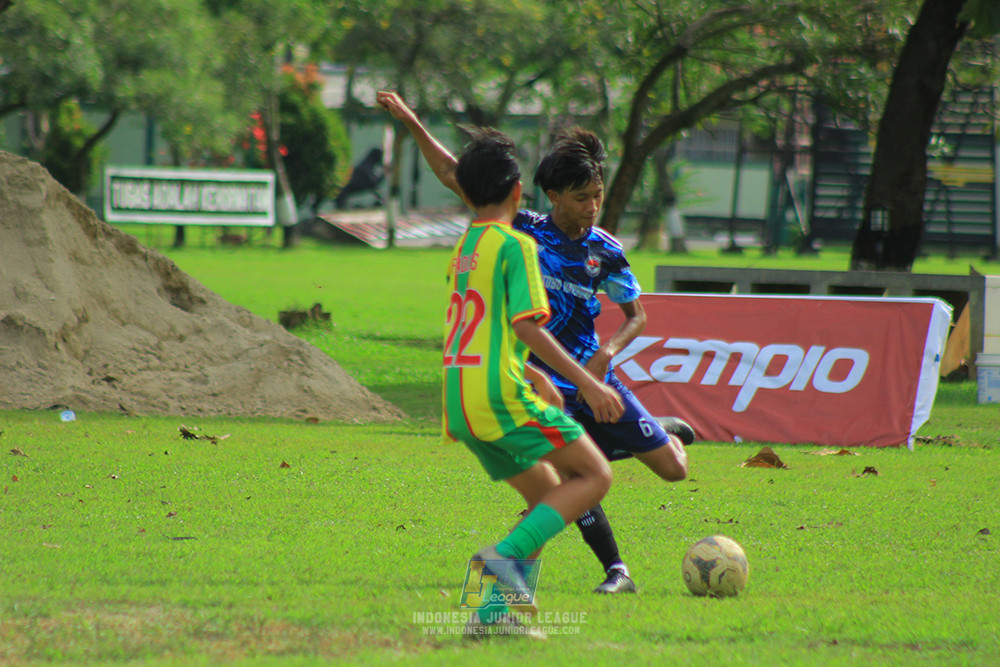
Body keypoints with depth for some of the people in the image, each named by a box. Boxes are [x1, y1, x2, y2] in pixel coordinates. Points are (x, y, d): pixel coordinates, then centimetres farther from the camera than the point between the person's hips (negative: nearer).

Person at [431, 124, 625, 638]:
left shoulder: (462, 249, 17)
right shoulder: (515, 245, -7)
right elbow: (527, 327, -15)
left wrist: (534, 375, 40)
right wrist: (586, 383, -13)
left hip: (460, 401, 8)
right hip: (501, 398, -8)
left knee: (548, 498, 16)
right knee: (594, 476, -1)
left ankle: (497, 609, 4)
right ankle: (507, 553, -17)